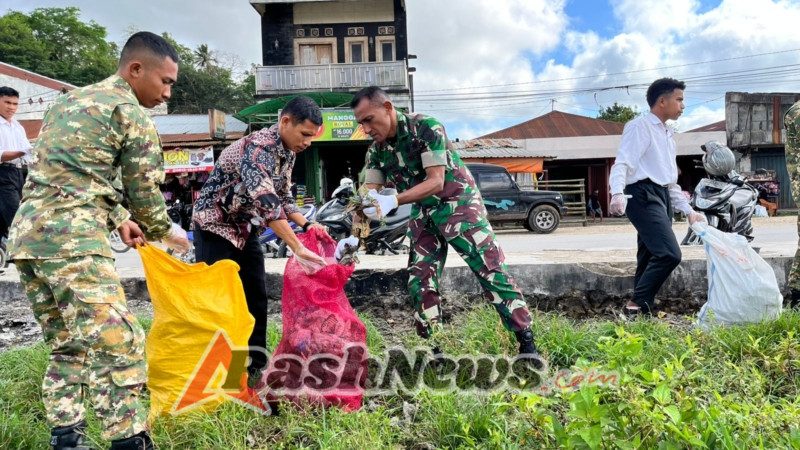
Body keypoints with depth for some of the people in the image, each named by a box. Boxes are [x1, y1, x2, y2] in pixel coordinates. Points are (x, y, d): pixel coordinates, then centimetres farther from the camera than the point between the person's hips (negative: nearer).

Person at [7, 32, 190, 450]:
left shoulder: (67, 101, 25)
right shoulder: (132, 114, -1)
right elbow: (144, 191, 2)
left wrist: (119, 220, 22)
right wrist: (166, 232, 19)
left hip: (26, 235, 9)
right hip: (70, 239, -9)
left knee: (67, 346, 15)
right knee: (118, 343, -9)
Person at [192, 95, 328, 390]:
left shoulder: (288, 153, 0)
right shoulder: (258, 148, -28)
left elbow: (282, 197, 9)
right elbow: (266, 202, -40)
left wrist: (306, 224, -8)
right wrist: (297, 249, -43)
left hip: (246, 230, 8)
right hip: (215, 227, -8)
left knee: (256, 299, 8)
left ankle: (255, 368, 18)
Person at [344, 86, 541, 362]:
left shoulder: (425, 127, -20)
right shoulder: (376, 151, -1)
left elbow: (436, 181, -25)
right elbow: (368, 197, -2)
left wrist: (393, 201, -37)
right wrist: (355, 236, -16)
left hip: (458, 204, -6)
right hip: (423, 215, 7)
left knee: (491, 270, -10)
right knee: (420, 282, 3)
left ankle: (527, 344, -3)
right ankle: (432, 350, 14)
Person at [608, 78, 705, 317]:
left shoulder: (667, 135, 26)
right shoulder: (640, 126, -2)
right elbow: (623, 163, -17)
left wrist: (688, 210, 23)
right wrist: (617, 194, -34)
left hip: (662, 197, 9)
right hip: (644, 195, -9)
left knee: (651, 258, 7)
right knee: (669, 254, -19)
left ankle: (643, 308, 11)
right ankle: (635, 305, -11)